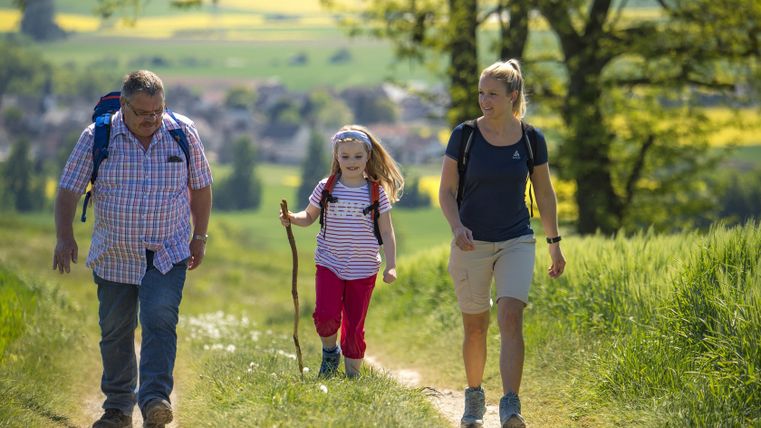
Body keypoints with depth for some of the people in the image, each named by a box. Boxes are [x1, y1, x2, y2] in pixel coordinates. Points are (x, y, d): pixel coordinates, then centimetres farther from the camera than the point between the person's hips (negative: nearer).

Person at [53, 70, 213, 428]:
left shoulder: (183, 132, -4)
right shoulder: (97, 137, -7)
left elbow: (200, 186, 9)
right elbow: (69, 189, -6)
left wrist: (199, 236, 9)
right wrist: (64, 236, -18)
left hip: (167, 255, -1)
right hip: (114, 257, 1)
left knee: (160, 322, -19)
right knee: (115, 333, 8)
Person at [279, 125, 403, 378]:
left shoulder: (377, 191, -1)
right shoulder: (326, 188, 1)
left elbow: (386, 232, 3)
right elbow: (309, 217, 12)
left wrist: (391, 265, -5)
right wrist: (291, 219, -10)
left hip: (363, 270, 0)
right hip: (329, 265, 0)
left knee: (354, 326, 3)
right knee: (326, 314, -18)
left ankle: (352, 374, 18)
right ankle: (330, 351, 12)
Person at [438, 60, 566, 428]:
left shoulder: (531, 140, -1)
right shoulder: (464, 135, -5)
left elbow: (545, 194, 10)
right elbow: (447, 191, -2)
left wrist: (555, 244, 11)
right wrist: (457, 227, -20)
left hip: (517, 242, 0)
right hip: (471, 243, 0)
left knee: (511, 318, -17)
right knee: (475, 327, 7)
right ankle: (474, 398, 29)